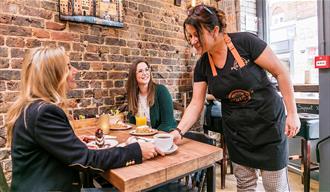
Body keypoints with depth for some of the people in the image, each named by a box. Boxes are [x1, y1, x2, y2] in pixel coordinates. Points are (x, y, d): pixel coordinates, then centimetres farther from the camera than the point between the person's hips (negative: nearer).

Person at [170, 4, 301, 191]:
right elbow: (196, 104, -4)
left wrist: (292, 113, -9)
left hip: (268, 122, -3)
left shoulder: (245, 42, -17)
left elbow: (281, 72, -10)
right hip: (235, 128, 4)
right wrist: (179, 131, -16)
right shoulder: (202, 66, -4)